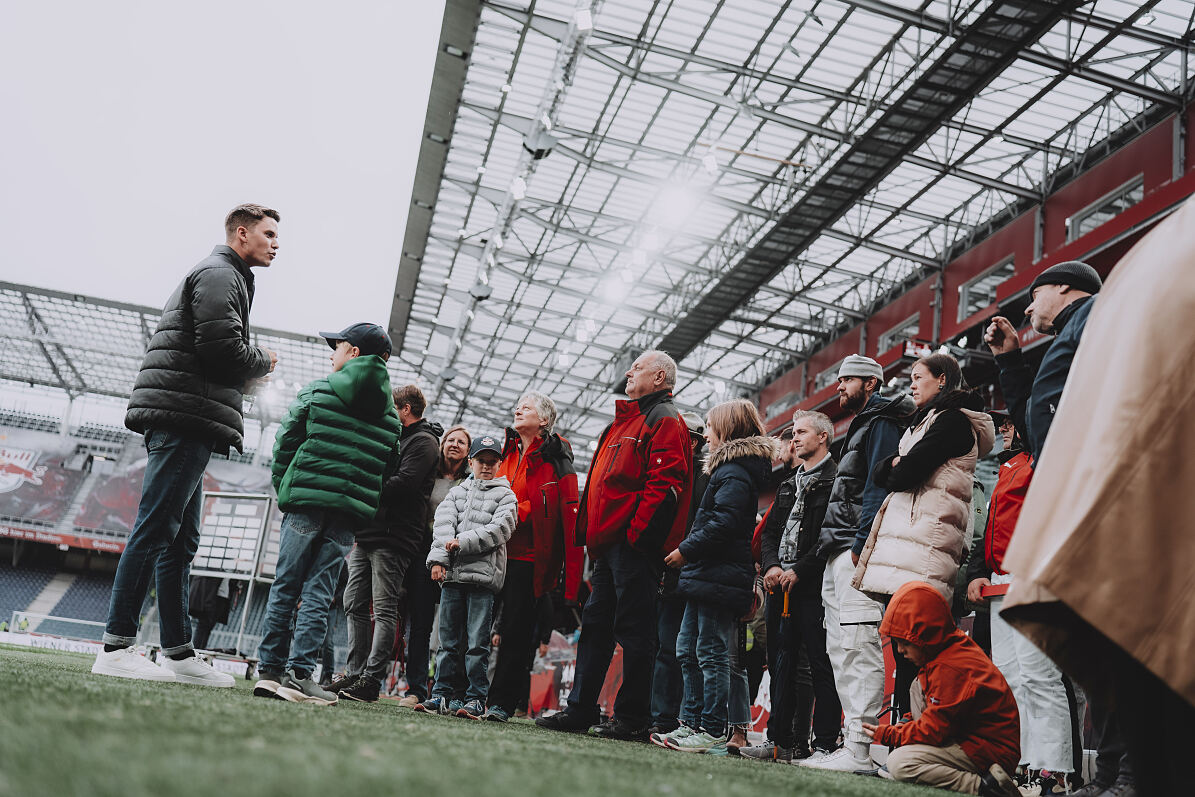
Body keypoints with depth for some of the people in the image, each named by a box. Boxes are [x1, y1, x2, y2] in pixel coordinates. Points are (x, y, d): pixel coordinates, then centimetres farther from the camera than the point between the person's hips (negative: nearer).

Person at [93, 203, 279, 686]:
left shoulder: (223, 276, 30)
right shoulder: (219, 273, -2)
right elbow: (221, 347, -16)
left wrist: (249, 372, 12)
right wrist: (263, 362, 0)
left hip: (183, 427, 11)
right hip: (187, 416, -11)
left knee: (180, 541, 7)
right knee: (155, 531, -12)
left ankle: (179, 654, 10)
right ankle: (115, 649, -10)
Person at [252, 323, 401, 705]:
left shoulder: (317, 391, 2)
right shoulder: (391, 415, 12)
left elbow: (285, 443, 1)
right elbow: (386, 470, 11)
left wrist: (285, 489, 10)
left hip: (307, 501, -2)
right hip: (351, 513, 2)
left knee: (285, 587, 7)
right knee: (318, 594, 3)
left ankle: (269, 671, 9)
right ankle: (299, 674, -3)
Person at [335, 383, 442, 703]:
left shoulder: (423, 442, -4)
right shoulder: (393, 438, 25)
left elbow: (403, 483, -17)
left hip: (393, 539, -9)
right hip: (366, 534, 9)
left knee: (384, 610, -7)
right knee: (355, 605, 8)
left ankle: (372, 679, -6)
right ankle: (355, 674, 13)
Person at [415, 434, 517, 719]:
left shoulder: (505, 495, 9)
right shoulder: (456, 492, 19)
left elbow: (499, 529, -6)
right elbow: (443, 523, 5)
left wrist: (463, 542, -12)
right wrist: (438, 558, -10)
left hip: (483, 574, -3)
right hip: (452, 573, 4)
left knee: (477, 643, -4)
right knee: (448, 640, 7)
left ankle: (476, 698, 2)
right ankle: (440, 695, 13)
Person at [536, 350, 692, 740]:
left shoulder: (664, 420, -4)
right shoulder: (625, 421, 26)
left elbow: (665, 482, -17)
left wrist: (637, 532, -22)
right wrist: (591, 532, 19)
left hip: (634, 544, -10)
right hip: (608, 542, 10)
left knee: (634, 629, -5)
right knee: (596, 624, 11)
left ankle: (632, 718, 2)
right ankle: (580, 708, 17)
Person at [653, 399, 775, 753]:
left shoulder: (734, 472, -11)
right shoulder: (730, 468, 21)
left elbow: (723, 523, -22)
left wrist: (685, 550, -15)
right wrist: (688, 553, 15)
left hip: (719, 575, -10)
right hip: (706, 575, 10)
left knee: (711, 653, -6)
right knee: (688, 650, 12)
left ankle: (712, 731, 0)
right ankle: (692, 723, 18)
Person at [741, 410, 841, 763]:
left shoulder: (835, 480, -4)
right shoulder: (790, 484, 22)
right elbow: (771, 530, 20)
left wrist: (799, 570, -14)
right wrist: (772, 565, 2)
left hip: (813, 586, -8)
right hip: (781, 587, 8)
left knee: (821, 665, -4)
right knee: (783, 663, 10)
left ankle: (824, 745, 1)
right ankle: (780, 740, 16)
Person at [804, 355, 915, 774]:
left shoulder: (881, 423, -2)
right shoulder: (859, 429, 28)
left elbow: (878, 486, -15)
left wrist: (860, 543, -22)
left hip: (858, 553, -11)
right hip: (839, 557, 11)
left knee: (858, 647, -13)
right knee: (841, 649, 8)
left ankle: (859, 751, -13)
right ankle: (850, 742, 12)